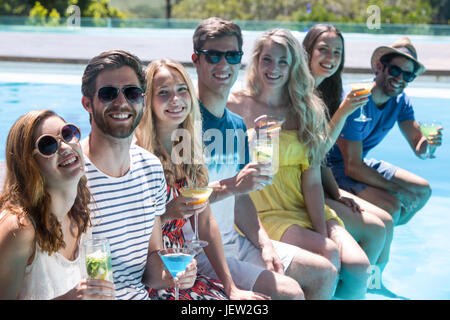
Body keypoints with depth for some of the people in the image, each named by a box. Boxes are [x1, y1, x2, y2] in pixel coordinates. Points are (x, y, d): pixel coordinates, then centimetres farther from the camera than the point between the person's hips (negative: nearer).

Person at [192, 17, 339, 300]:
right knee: (288, 291, -22)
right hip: (198, 252, -8)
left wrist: (264, 244, 3)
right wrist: (230, 186, -28)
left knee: (325, 272, 11)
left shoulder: (237, 125, 11)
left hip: (235, 241, 9)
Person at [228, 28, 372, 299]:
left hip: (305, 208, 4)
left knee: (358, 266, -18)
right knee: (329, 254, -25)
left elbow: (312, 179, 2)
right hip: (262, 213, -4)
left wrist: (322, 231, -13)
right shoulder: (237, 106, -1)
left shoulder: (306, 110, 9)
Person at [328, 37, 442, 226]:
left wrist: (428, 142, -30)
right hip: (333, 169, -9)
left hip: (361, 163, 9)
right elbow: (352, 167, -27)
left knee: (423, 190, 10)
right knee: (391, 206, -26)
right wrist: (398, 189, -22)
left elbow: (418, 148, -5)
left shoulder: (400, 101, -1)